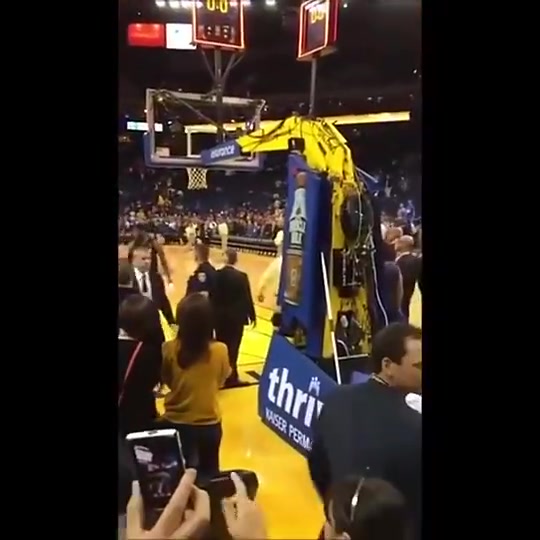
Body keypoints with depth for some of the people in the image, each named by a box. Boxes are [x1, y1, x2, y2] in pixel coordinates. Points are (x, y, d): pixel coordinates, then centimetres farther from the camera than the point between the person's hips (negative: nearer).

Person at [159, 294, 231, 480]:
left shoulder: (170, 349, -19)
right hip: (209, 423, 0)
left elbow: (166, 381, -2)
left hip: (175, 422, 0)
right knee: (208, 473, 24)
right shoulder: (220, 350, -19)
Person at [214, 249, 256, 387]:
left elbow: (212, 296, -1)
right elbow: (247, 297, -9)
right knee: (232, 347, 4)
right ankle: (231, 377, 11)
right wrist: (252, 315, 2)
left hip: (220, 316, 3)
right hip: (236, 316, -3)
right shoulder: (241, 276, -12)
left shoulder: (217, 275, -5)